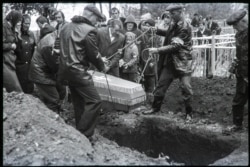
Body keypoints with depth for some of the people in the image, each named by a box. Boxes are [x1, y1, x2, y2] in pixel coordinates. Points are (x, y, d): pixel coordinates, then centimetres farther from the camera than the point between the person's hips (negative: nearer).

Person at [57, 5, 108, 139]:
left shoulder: (66, 27, 13)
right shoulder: (89, 30, -12)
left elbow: (63, 48, 17)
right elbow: (93, 54, -9)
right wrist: (102, 67, 8)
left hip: (66, 70, 9)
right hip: (78, 71, -9)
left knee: (79, 102, 18)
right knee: (94, 101, -6)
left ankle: (80, 132, 26)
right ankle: (84, 135, -6)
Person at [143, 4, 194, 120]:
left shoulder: (185, 28, -17)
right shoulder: (174, 25, 7)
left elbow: (175, 46, -23)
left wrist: (157, 50, -25)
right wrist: (156, 30, 9)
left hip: (183, 62, -7)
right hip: (170, 61, 7)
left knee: (186, 88, -1)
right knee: (161, 84, 9)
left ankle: (189, 113, 16)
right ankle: (156, 107, 23)